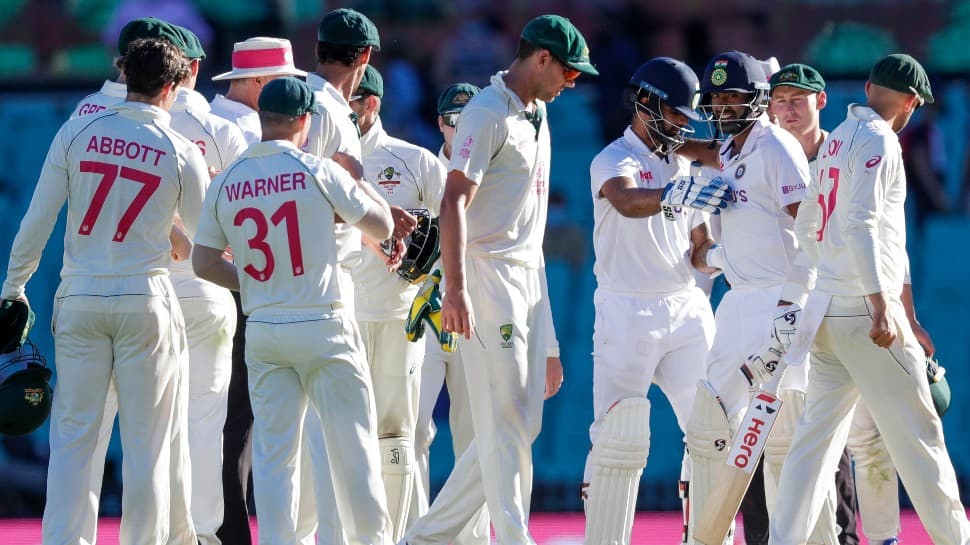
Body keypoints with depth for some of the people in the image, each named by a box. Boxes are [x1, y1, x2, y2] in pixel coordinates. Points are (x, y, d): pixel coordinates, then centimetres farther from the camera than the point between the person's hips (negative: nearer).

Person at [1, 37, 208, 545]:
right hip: (146, 300, -1)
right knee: (147, 441, 4)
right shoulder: (182, 152, -2)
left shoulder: (78, 133, -1)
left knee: (72, 436, 4)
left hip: (79, 298, 1)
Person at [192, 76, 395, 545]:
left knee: (273, 453, 6)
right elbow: (382, 225, 1)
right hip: (323, 328, -3)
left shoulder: (226, 183, 3)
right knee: (352, 444, 4)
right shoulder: (318, 172, -8)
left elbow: (203, 263, 6)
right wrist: (355, 177, 14)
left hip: (262, 330, 3)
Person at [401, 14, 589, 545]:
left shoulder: (537, 113, 16)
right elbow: (455, 201, -21)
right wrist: (457, 289, -31)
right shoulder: (488, 113, -12)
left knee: (521, 424, 8)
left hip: (530, 277, 9)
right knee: (504, 424, -9)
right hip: (489, 274, -9)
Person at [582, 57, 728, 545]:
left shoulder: (684, 169, 17)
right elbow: (628, 202, -28)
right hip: (628, 312, -6)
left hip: (688, 309, 6)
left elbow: (700, 249, 17)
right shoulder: (613, 160, -3)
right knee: (620, 437, -9)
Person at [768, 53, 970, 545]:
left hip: (827, 307, 8)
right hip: (865, 309, -8)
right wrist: (881, 305, -26)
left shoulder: (835, 141, 15)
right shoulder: (879, 140, -10)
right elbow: (861, 223, -22)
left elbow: (806, 226, 22)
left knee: (817, 434, 7)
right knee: (917, 431, -2)